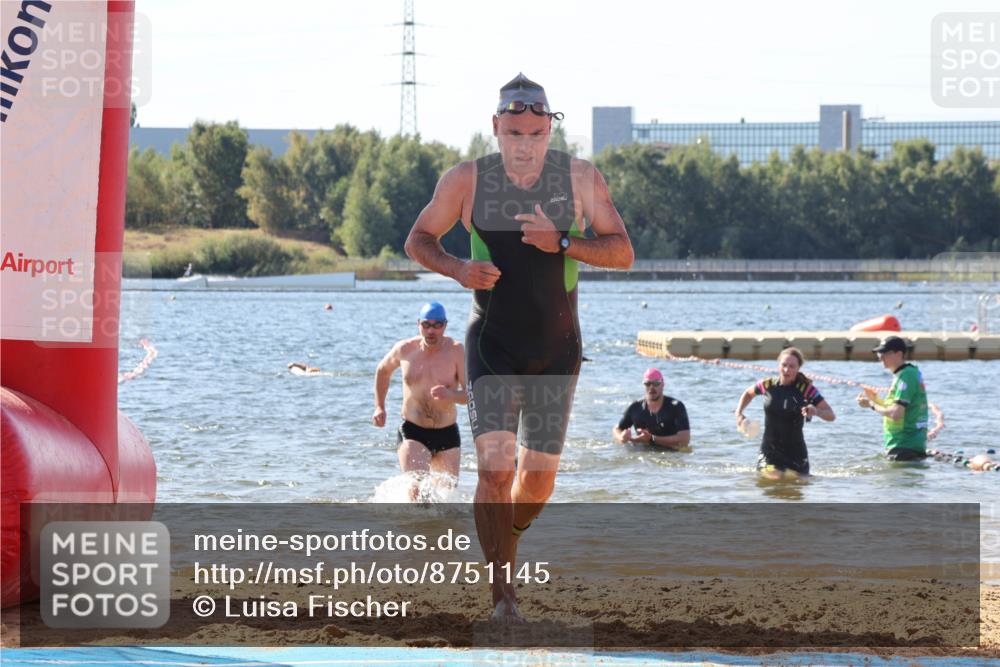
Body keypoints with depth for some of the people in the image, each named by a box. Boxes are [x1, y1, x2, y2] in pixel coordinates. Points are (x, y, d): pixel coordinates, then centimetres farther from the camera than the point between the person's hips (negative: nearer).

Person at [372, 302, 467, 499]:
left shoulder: (456, 351, -8)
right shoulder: (404, 349, -2)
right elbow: (383, 370, 21)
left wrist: (451, 395, -36)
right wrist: (379, 407, 14)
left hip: (447, 435, 1)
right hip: (412, 432, -1)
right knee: (417, 489, -23)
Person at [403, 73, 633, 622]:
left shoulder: (581, 179, -4)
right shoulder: (466, 180, -5)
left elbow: (622, 253, -5)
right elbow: (418, 239, 5)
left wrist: (562, 242, -22)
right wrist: (458, 268, -16)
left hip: (557, 349, 2)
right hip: (492, 345, -2)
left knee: (538, 479, 7)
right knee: (495, 467, -18)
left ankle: (506, 543, 40)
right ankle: (502, 589, -12)